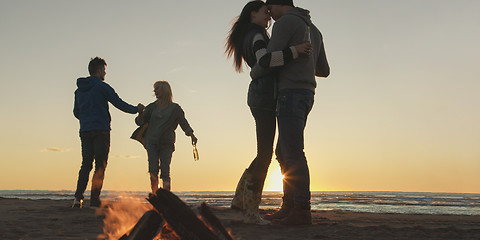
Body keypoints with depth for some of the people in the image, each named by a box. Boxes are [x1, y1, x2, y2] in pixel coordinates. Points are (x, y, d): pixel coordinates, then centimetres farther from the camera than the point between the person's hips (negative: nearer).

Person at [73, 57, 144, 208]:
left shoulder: (79, 90, 15)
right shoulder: (102, 86, -5)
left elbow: (76, 112, 21)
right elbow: (119, 104, -5)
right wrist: (136, 109, 9)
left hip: (85, 132, 6)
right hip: (101, 131, -6)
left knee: (86, 164, 10)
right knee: (100, 166, -3)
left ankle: (78, 197, -4)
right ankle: (94, 200, -7)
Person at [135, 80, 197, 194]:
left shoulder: (175, 108, 10)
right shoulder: (152, 107, 15)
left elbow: (184, 123, 3)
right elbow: (140, 122, 13)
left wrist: (192, 135, -14)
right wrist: (140, 114, -8)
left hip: (166, 143, -2)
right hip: (151, 142, 2)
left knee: (165, 173, -10)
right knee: (153, 170, -12)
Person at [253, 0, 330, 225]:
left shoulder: (285, 23, -4)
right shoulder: (313, 30, 24)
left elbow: (268, 60, -12)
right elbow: (324, 71, 24)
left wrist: (254, 72, 11)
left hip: (290, 93, -10)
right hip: (306, 95, 10)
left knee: (293, 153, -11)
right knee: (283, 152, 10)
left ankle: (302, 211, -11)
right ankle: (288, 207, 10)